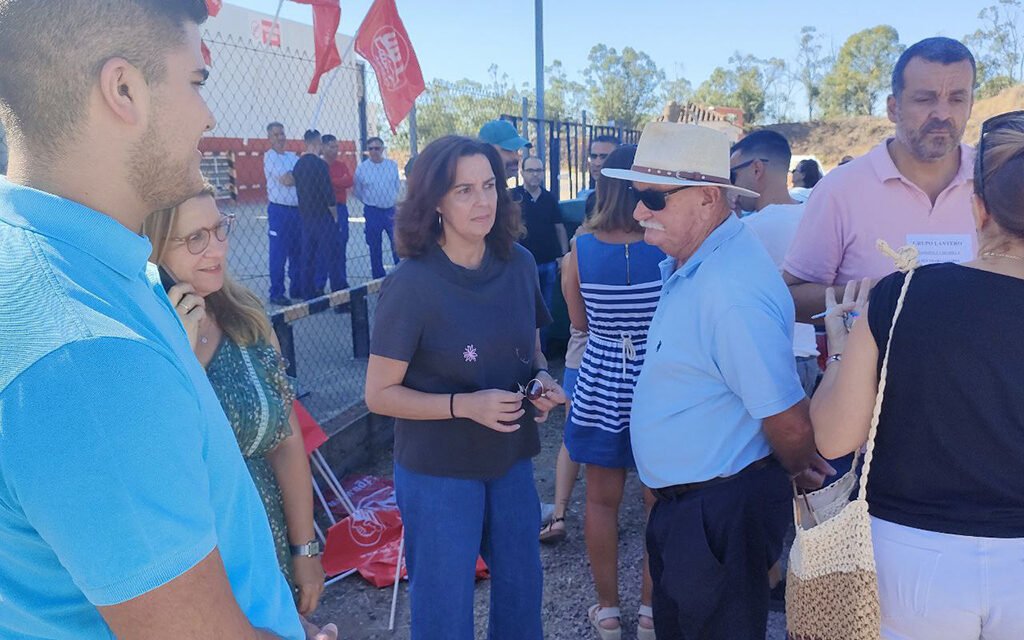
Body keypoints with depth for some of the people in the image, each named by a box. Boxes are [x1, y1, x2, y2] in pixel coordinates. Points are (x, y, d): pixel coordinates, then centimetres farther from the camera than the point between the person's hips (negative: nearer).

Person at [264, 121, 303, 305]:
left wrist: (292, 176, -10)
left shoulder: (292, 156, 15)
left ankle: (297, 290, 21)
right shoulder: (270, 156, -5)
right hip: (279, 209, -6)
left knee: (297, 252, 12)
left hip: (297, 209, 7)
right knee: (278, 254, -3)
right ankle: (276, 294, 3)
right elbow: (286, 180, -16)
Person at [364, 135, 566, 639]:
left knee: (522, 589, 21)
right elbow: (380, 394, -15)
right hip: (438, 471, -4)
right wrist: (464, 405, -26)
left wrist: (542, 380, -10)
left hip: (512, 460, 5)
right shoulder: (412, 283, -19)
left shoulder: (519, 264, -4)